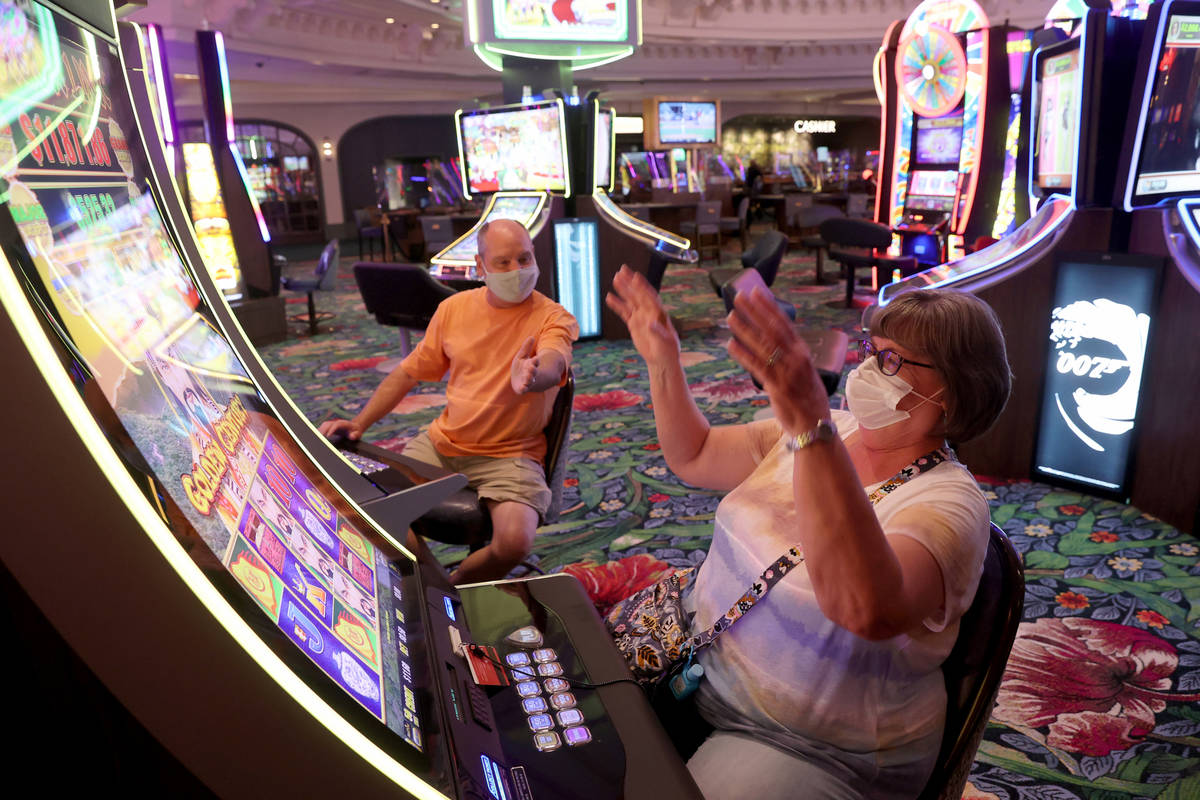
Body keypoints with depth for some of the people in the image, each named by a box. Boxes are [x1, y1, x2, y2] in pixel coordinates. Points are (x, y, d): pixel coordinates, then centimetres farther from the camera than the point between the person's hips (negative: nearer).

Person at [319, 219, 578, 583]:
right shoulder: (454, 308, 6)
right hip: (441, 443, 4)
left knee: (515, 541, -27)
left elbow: (551, 369, -31)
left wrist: (530, 379, -55)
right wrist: (359, 423, 5)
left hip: (510, 455, -4)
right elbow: (409, 372, 14)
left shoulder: (553, 318, -8)